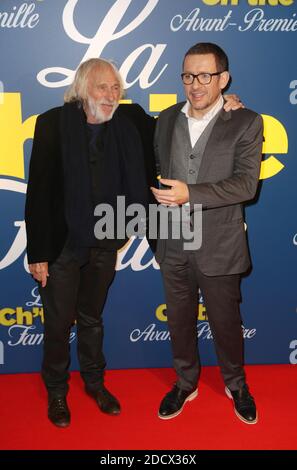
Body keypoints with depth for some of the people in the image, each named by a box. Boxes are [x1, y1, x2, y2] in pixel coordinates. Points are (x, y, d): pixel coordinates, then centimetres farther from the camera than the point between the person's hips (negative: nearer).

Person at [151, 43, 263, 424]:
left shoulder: (246, 123, -8)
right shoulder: (167, 119, 6)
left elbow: (246, 185, -17)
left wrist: (189, 194, -25)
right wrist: (160, 194, -2)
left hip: (218, 246, -3)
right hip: (173, 245, 4)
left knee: (226, 322, 13)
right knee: (179, 320, 17)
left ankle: (235, 384, 39)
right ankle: (185, 382, 40)